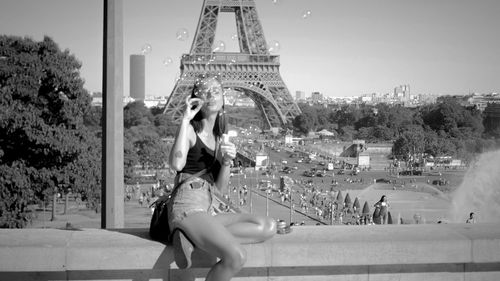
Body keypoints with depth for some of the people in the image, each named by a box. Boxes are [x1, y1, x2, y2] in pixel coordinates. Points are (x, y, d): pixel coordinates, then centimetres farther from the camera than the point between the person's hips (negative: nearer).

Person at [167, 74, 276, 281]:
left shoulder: (217, 137, 19)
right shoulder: (190, 130, -2)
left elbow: (220, 186, 15)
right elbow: (177, 164, -24)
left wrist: (227, 161, -6)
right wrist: (185, 119, -17)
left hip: (205, 211, 8)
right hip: (186, 207, -8)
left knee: (268, 227, -8)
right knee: (236, 256, -30)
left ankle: (193, 239, -15)